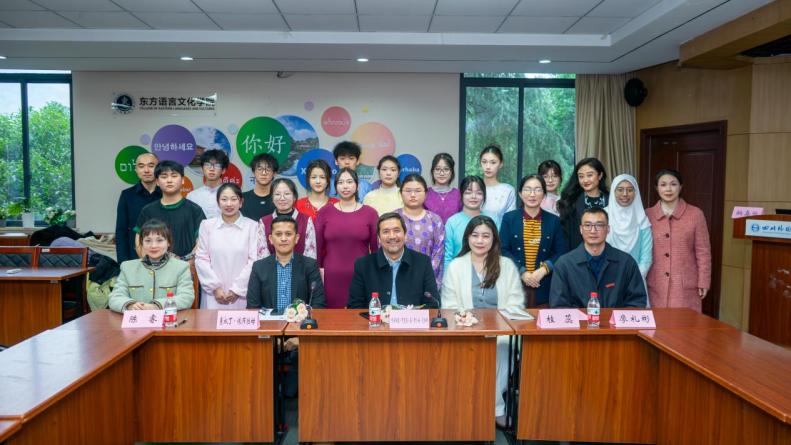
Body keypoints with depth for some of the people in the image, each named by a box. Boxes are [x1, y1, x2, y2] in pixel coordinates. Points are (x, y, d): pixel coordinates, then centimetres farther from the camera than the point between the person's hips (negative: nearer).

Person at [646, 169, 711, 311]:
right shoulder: (647, 215, 5)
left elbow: (703, 252, 1)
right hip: (655, 287, 2)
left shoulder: (695, 214, 0)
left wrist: (703, 283, -2)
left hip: (685, 287, -1)